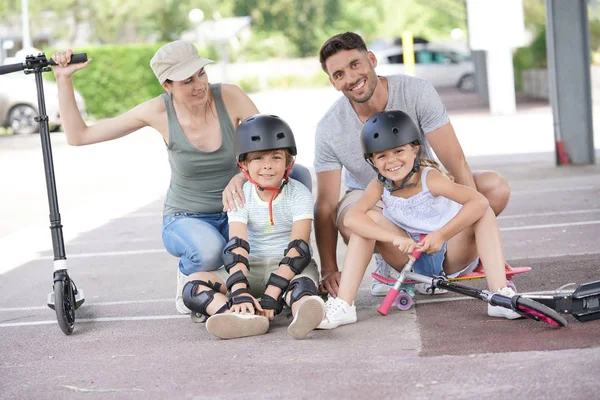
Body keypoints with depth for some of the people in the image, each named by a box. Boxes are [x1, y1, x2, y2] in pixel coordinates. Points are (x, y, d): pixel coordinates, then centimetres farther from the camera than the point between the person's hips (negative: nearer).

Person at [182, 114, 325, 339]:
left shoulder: (299, 195, -9)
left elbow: (297, 249, -19)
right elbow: (237, 248, -16)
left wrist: (270, 297, -31)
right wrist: (240, 293, -34)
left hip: (289, 266, -3)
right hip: (253, 268, 3)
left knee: (301, 281, -39)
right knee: (194, 284, -21)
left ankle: (303, 312, -76)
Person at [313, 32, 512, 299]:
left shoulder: (416, 93, -21)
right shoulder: (329, 129, -20)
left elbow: (455, 161, -24)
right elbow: (326, 205, -19)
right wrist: (329, 270, -27)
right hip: (371, 199, -1)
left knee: (496, 188, -23)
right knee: (349, 219, -38)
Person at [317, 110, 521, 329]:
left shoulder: (429, 178, -21)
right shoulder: (380, 186, -10)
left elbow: (479, 201, -35)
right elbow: (351, 218, -29)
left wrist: (441, 235, -41)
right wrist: (395, 239, -43)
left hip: (452, 257, -2)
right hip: (413, 259, 2)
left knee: (484, 212, -27)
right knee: (367, 220, -19)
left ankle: (500, 297, -38)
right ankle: (343, 306, -27)